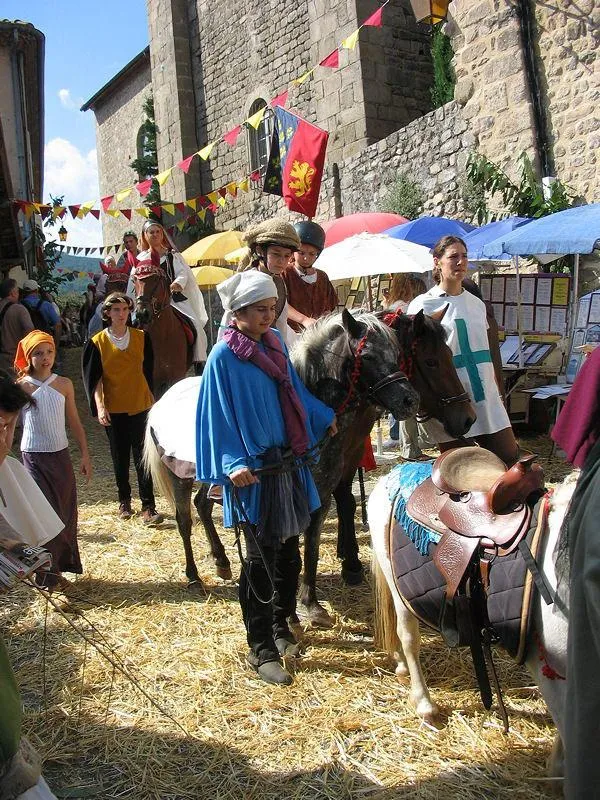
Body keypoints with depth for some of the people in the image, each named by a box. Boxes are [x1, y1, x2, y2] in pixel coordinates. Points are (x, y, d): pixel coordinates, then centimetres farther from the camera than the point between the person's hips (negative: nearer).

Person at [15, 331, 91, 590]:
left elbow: (75, 423, 7)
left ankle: (62, 563, 23)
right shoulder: (20, 386, -6)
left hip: (61, 455, 3)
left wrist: (85, 455, 5)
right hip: (34, 456, -3)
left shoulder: (64, 384, 2)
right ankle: (46, 572, 8)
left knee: (66, 510, 7)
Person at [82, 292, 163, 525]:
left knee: (143, 457, -3)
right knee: (120, 458, 12)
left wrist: (152, 401, 11)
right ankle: (124, 501, 28)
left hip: (140, 406, 0)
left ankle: (148, 506, 1)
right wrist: (99, 406, -14)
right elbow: (93, 378, -3)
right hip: (113, 409, 0)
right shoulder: (97, 343, -3)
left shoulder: (141, 337, 2)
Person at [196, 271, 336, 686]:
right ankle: (261, 649, 15)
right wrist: (233, 464, -25)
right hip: (253, 468, -7)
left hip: (288, 460, 7)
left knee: (289, 551, 15)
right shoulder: (223, 356, -12)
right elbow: (219, 417, -14)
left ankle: (280, 624, 36)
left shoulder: (276, 342, 6)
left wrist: (326, 418, 26)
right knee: (261, 558, 1)